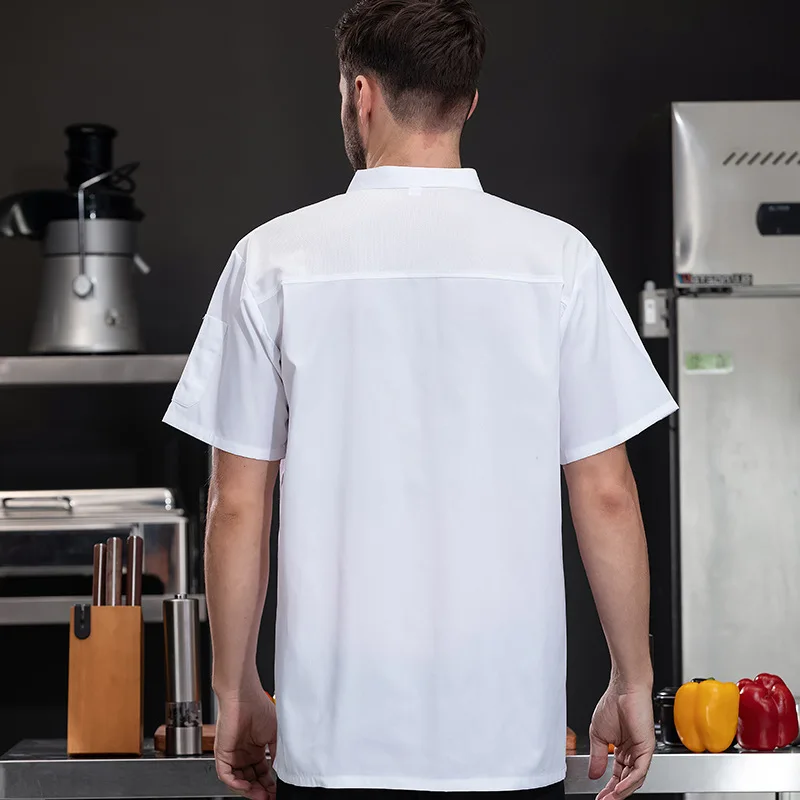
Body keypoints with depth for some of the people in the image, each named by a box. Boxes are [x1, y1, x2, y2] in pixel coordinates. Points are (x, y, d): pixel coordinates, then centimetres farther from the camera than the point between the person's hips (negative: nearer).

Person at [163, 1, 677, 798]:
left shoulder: (275, 259, -2)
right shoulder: (558, 258, -1)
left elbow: (238, 507, -1)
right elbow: (607, 496, -1)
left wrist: (235, 693, 10)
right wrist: (632, 683, 10)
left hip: (336, 733, 0)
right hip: (511, 733, 0)